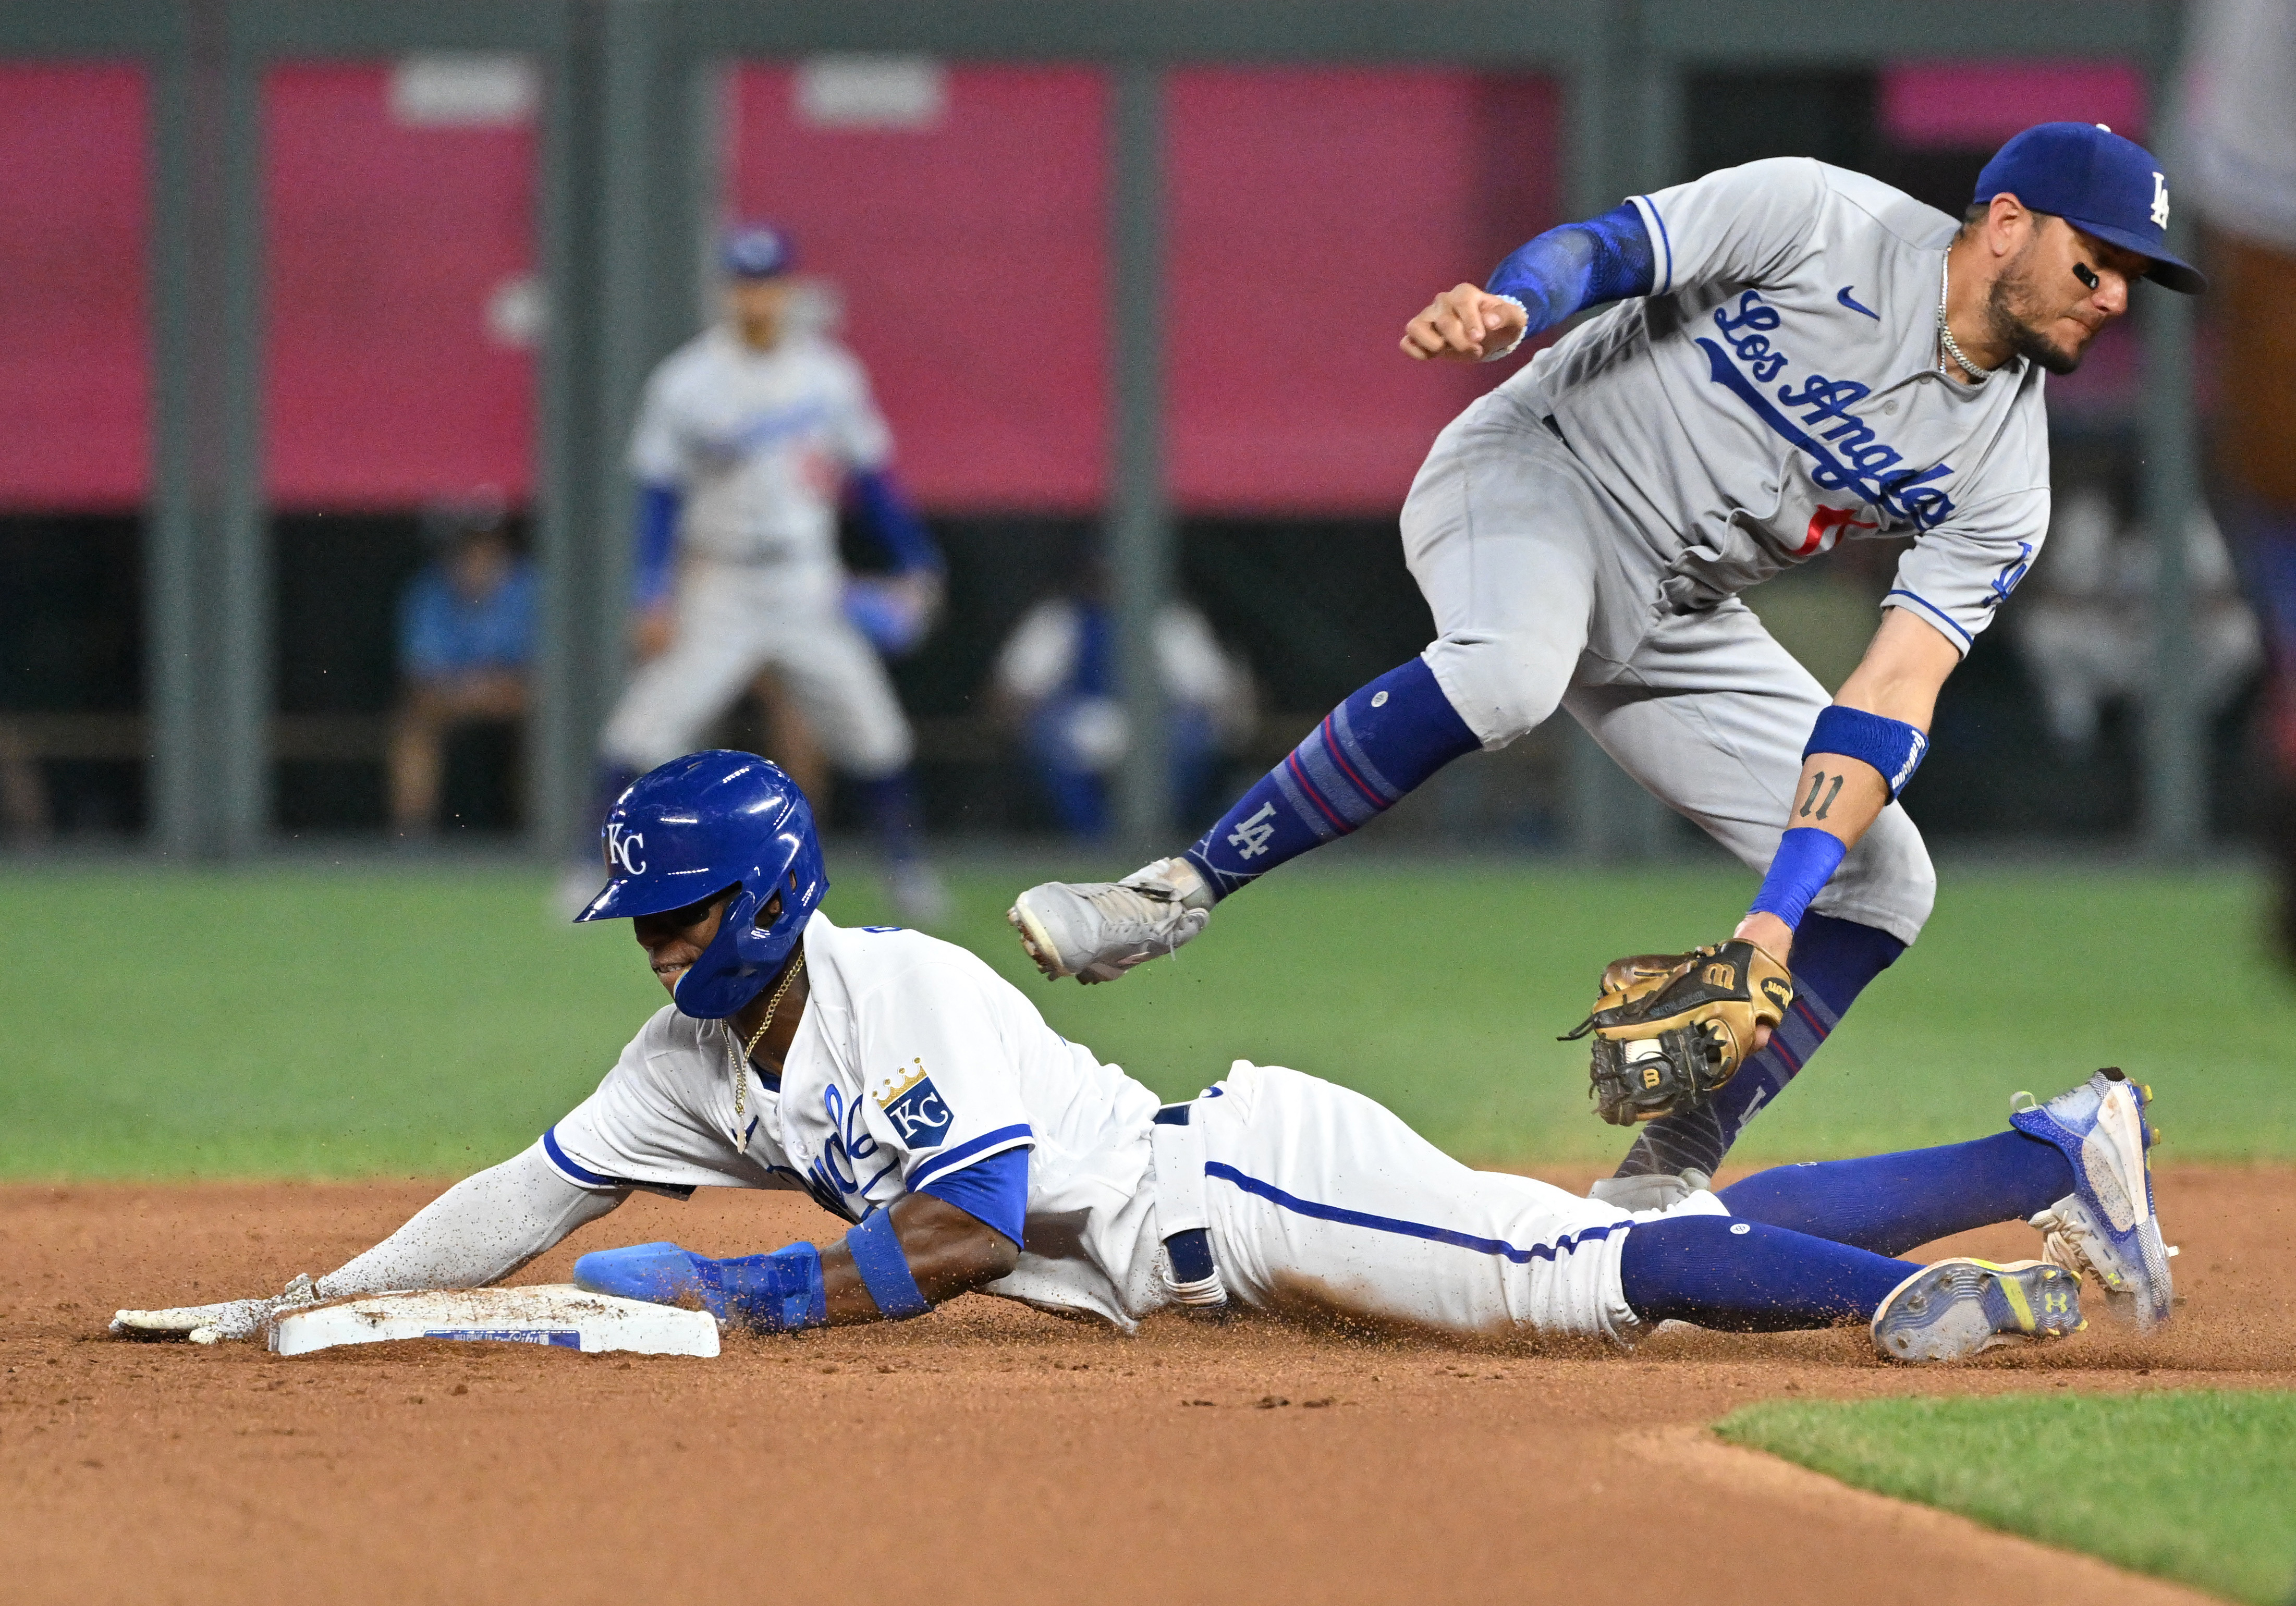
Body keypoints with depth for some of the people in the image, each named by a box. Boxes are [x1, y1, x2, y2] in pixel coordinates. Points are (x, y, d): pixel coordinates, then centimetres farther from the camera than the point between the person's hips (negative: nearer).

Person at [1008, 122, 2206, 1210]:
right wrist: (1510, 306, -43)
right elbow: (1604, 247, -18)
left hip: (1680, 622, 6)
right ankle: (1180, 891, -31)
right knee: (1511, 669, -40)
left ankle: (1657, 1189, 3)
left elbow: (1891, 701, -11)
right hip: (1539, 472, -6)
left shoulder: (2003, 482, -3)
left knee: (1884, 884, -3)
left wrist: (1781, 913, -22)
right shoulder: (1822, 220, -14)